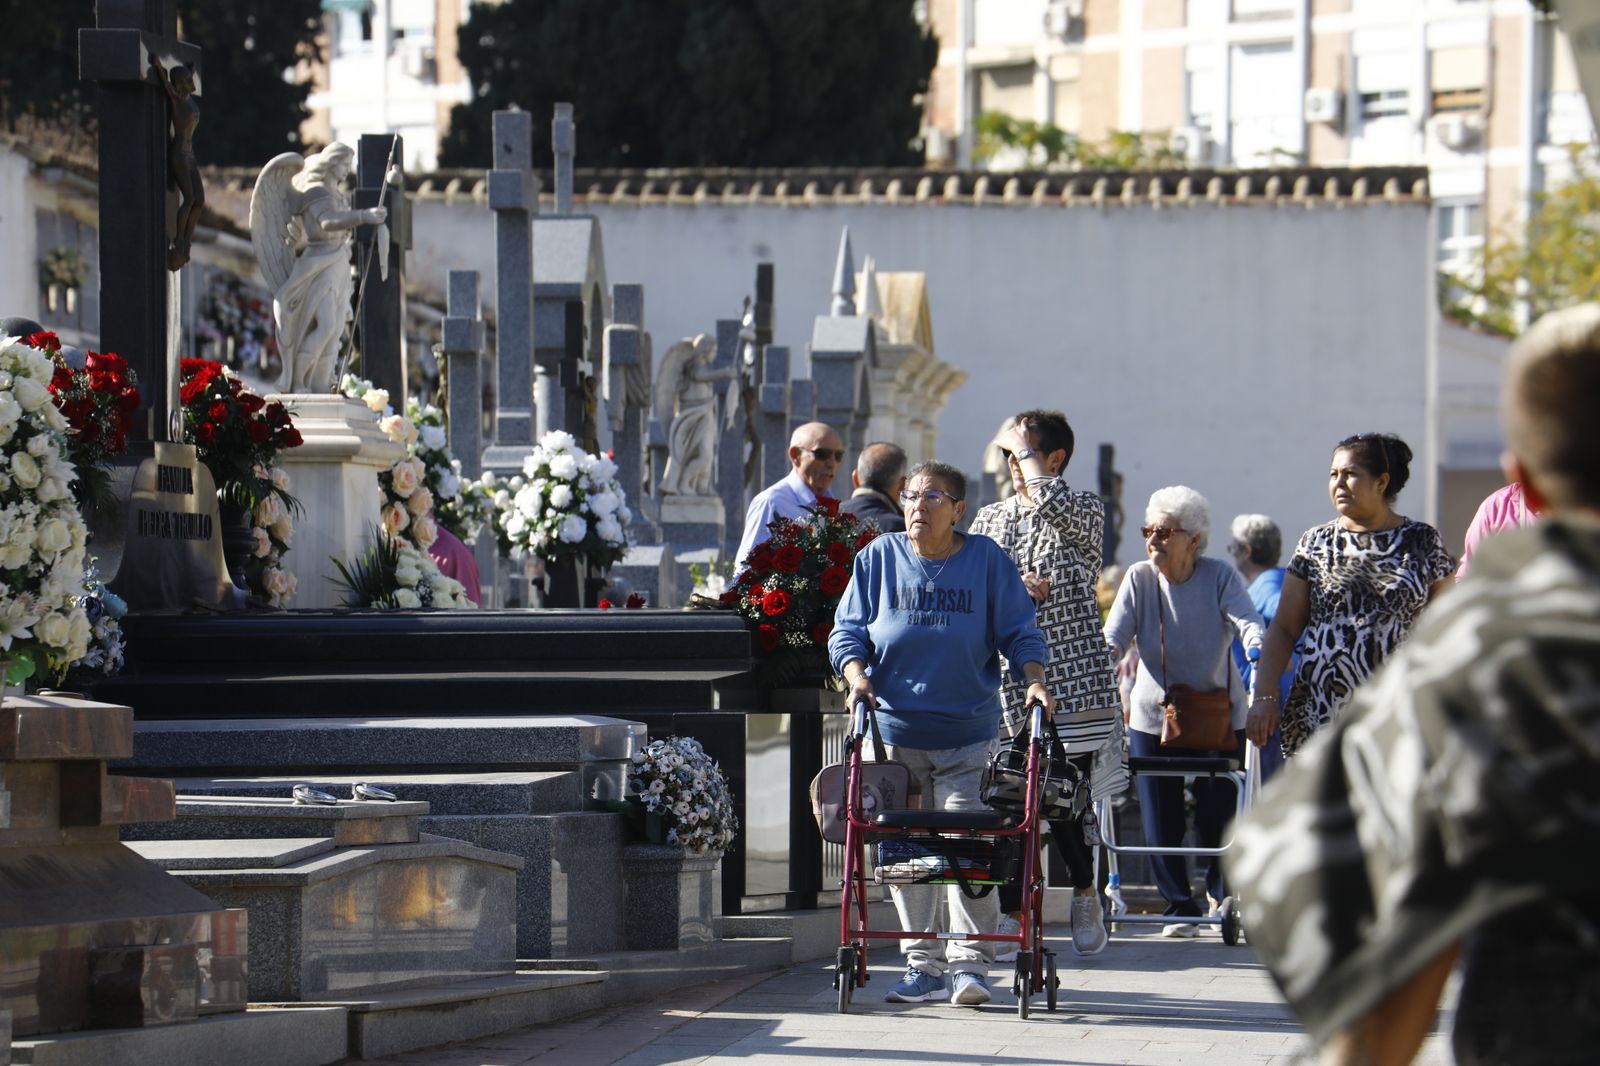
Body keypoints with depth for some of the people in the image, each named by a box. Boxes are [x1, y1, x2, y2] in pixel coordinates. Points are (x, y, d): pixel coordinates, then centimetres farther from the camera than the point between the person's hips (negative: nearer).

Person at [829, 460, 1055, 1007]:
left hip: (968, 736, -2)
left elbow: (1018, 632, 5)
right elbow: (847, 631, 8)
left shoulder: (986, 560, 3)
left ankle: (970, 962, -6)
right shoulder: (878, 558, 7)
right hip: (896, 731, 2)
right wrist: (857, 675, -10)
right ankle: (922, 964, 9)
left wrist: (1034, 680, -11)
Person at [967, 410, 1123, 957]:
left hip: (1071, 678, -4)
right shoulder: (989, 519, 17)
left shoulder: (1085, 508, 4)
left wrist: (1027, 449, -6)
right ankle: (1013, 914, 7)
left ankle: (1085, 892, 21)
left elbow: (1052, 505, -20)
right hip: (1006, 681, 4)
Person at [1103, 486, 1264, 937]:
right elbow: (1115, 633, -11)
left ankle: (1221, 895, 27)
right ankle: (1180, 906, 15)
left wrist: (1255, 652, -41)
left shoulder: (1220, 577, -7)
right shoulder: (1138, 579, -3)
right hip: (1152, 717, 2)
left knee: (1217, 814, 0)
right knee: (1160, 819, -1)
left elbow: (1248, 621, -20)